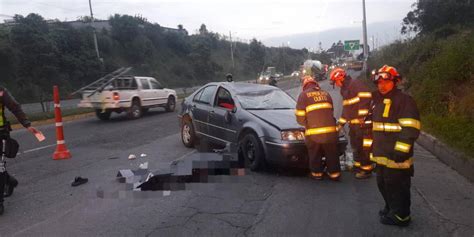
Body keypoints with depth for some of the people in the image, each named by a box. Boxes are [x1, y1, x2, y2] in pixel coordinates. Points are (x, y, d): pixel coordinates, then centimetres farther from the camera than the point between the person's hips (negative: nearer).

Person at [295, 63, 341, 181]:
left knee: (315, 155, 15)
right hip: (330, 130, 4)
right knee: (332, 154, 18)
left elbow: (300, 118, -2)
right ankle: (334, 174, 25)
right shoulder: (326, 94, 15)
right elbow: (331, 112, 17)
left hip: (313, 133, -3)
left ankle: (317, 174, 25)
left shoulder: (304, 95, 1)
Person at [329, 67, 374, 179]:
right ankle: (358, 166, 31)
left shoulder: (355, 84, -10)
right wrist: (341, 123, 28)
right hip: (353, 124, 10)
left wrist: (362, 116, -25)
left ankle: (367, 170, 2)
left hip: (363, 122, -10)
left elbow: (365, 98, -23)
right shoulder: (345, 90, 21)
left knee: (364, 146, -5)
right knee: (355, 145, 18)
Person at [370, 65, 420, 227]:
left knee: (396, 186, 1)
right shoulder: (378, 101, 16)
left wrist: (401, 150, -24)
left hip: (395, 155, -9)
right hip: (382, 154, 9)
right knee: (383, 183, 20)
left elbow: (411, 129, -20)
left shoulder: (404, 100, -13)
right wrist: (373, 146, 25)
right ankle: (391, 208, 39)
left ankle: (400, 216, 16)